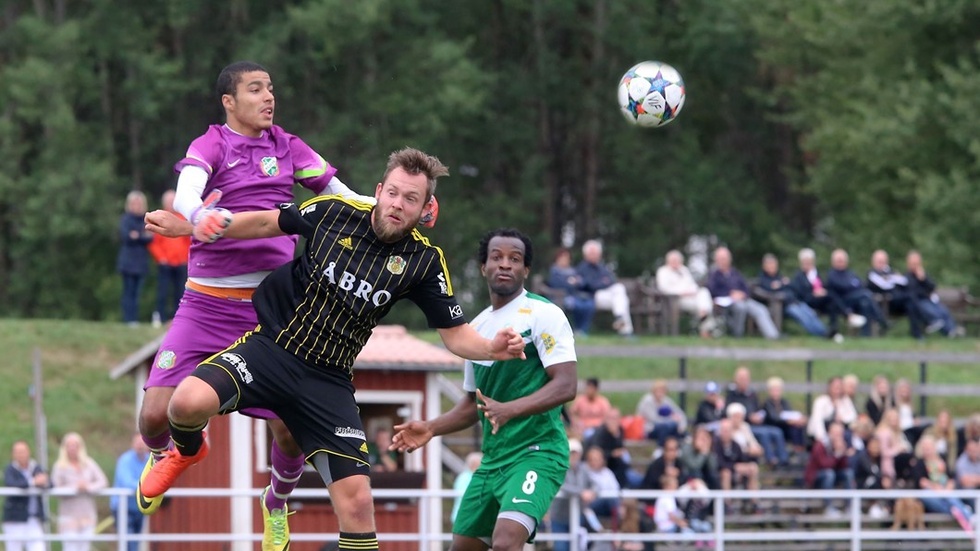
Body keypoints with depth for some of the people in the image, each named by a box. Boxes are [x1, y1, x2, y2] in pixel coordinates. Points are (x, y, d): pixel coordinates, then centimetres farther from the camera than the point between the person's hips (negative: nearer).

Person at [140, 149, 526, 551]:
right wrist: (215, 224, -5)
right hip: (271, 347, -1)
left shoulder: (424, 261, -3)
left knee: (356, 501, -11)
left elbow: (454, 333, 1)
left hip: (328, 381, 1)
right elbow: (269, 223, 10)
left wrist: (492, 348, -19)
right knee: (189, 402, -28)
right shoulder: (335, 213, -5)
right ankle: (187, 451, 10)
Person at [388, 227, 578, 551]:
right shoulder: (477, 327, 15)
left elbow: (566, 385, -19)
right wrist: (431, 428, 10)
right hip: (493, 459, 8)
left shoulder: (542, 314, -8)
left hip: (537, 453, -8)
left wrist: (508, 409, -31)